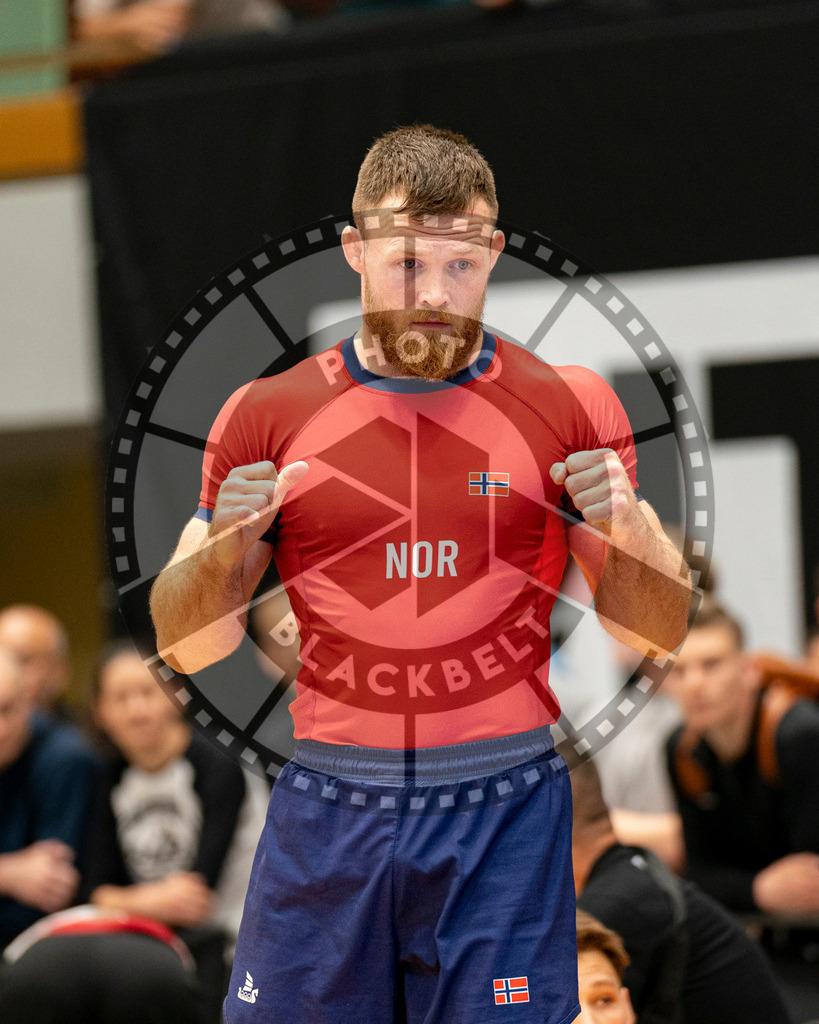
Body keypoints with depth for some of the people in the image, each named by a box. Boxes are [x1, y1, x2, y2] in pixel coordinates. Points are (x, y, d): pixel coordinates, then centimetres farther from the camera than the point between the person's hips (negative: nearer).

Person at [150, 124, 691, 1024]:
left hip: (505, 811, -1)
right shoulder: (269, 416, 4)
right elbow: (185, 647, 8)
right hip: (326, 807, 1)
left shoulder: (569, 407, 3)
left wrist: (629, 527, -13)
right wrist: (224, 544, -12)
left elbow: (656, 632, 6)